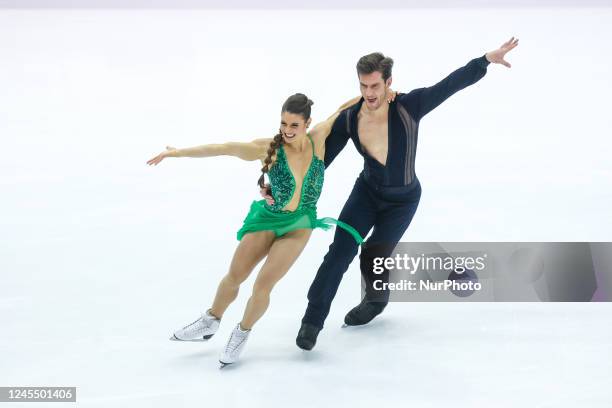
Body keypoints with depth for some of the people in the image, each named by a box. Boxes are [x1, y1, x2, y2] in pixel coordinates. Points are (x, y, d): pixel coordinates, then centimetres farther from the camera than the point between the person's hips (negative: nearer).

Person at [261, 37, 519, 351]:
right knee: (341, 250, -12)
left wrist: (488, 59, -40)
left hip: (402, 201, -2)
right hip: (367, 192, 2)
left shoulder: (408, 107, -25)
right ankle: (312, 321, -2)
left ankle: (377, 298, 34)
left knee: (372, 258, -3)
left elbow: (452, 83, -29)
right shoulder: (349, 119, -18)